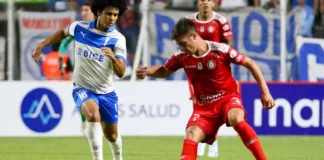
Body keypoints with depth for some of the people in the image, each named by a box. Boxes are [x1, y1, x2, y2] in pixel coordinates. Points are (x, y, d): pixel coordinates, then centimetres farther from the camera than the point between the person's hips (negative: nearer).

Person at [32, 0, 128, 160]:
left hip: (106, 92, 1)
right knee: (93, 115, -34)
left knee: (112, 135, 14)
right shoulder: (79, 27, -8)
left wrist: (113, 58, -39)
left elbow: (120, 72, -19)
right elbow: (63, 32, 17)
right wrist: (42, 44, 9)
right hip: (83, 88, -1)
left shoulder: (118, 39, -12)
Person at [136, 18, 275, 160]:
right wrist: (146, 71, -8)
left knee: (236, 118, -36)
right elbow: (164, 71, 15)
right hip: (204, 105, 4)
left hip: (228, 97, -4)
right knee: (191, 135, -19)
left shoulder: (220, 50, -18)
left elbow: (250, 64, -8)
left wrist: (265, 92, -10)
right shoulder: (182, 56, -5)